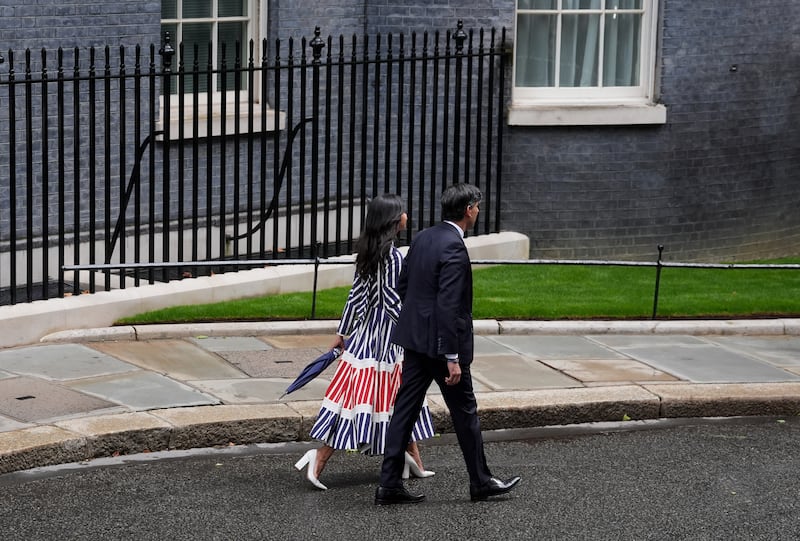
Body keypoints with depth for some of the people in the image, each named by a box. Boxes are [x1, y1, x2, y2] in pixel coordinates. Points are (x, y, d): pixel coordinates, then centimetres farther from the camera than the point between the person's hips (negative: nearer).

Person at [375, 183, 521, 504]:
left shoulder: (422, 239, 7)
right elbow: (448, 307, -24)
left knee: (405, 411, 8)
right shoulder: (453, 248, -20)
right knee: (464, 412, 7)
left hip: (415, 339, 8)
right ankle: (480, 481, 21)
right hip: (440, 343, -8)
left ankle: (389, 485, 8)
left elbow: (402, 286, 15)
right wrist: (452, 358, -23)